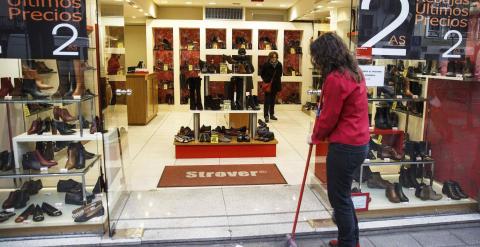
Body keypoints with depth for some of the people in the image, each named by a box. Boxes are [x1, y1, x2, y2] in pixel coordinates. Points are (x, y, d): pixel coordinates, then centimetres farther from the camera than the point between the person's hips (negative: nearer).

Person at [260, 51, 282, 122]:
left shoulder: (279, 65, 1)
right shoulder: (266, 64, -7)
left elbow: (280, 74, 14)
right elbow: (262, 74, 0)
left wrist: (277, 79, 5)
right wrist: (265, 80, -7)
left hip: (275, 85, 4)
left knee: (273, 100, 13)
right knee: (267, 100, -6)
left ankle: (272, 114, 22)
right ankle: (266, 115, -5)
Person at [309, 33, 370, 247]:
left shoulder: (335, 78, -20)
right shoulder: (354, 72, 10)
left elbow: (329, 118, -14)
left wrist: (315, 137, 2)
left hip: (344, 146, -10)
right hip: (359, 142, 10)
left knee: (338, 197, 5)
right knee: (343, 194, 22)